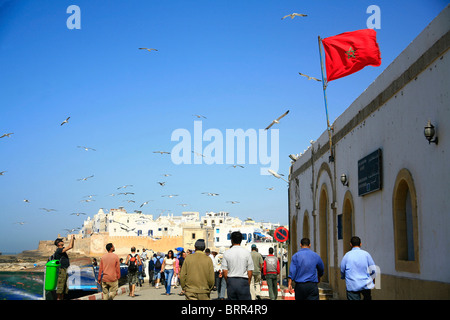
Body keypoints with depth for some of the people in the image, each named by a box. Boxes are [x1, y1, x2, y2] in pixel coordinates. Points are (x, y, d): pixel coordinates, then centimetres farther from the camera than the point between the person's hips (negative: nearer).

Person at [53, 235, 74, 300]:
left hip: (64, 271, 10)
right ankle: (58, 298, -4)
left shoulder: (62, 249, 13)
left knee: (64, 287, 12)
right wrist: (72, 238, -12)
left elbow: (71, 246, 24)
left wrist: (73, 239, 11)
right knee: (60, 287, -7)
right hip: (61, 270, -10)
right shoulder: (59, 250, -15)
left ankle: (62, 298, 17)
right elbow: (70, 247, -24)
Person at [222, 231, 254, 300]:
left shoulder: (226, 253, 0)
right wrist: (248, 283, 10)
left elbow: (225, 271, 0)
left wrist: (228, 282, 13)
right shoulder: (246, 252, -2)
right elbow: (250, 271, -1)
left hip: (231, 281, 2)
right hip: (243, 281, -2)